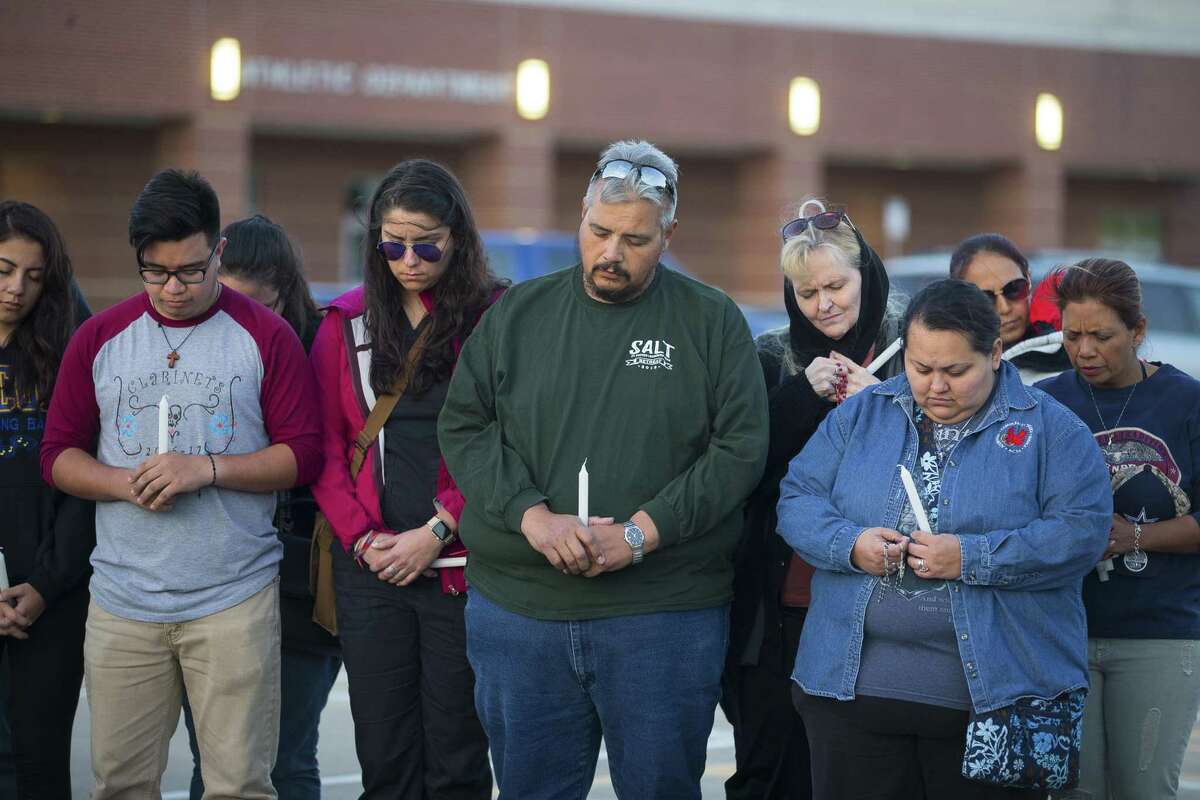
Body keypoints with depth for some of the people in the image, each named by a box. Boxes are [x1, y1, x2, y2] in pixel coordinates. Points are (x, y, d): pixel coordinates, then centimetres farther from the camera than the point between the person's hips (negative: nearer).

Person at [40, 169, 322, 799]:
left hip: (235, 600, -2)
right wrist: (126, 483, -9)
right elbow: (58, 455, 10)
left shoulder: (266, 337, 1)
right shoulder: (98, 339, 8)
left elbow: (304, 455, -1)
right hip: (122, 604, 2)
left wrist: (208, 469, -15)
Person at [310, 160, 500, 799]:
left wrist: (436, 532, -13)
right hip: (371, 571, 3)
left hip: (461, 569, -3)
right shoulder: (346, 325, 10)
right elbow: (326, 447, 7)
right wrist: (361, 537, -6)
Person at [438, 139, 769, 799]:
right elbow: (463, 427, 4)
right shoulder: (516, 314, 8)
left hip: (665, 616, -2)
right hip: (519, 609, 2)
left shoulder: (712, 322, 3)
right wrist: (534, 517, -12)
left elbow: (741, 446, -4)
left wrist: (639, 533, -14)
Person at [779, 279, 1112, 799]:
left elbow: (1082, 532, -10)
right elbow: (797, 498, 7)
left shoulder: (1051, 429, 0)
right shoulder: (860, 415, 9)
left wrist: (972, 559, -19)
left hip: (997, 695, -2)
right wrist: (850, 545, -14)